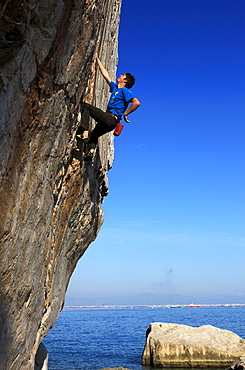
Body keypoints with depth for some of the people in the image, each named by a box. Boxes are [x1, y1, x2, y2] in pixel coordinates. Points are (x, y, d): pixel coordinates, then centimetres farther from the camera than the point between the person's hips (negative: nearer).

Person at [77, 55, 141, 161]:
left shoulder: (125, 90, -6)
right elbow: (105, 74, 29)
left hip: (111, 119, -9)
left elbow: (137, 103, -21)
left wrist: (125, 114, -16)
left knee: (84, 105, -12)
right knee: (94, 135, 28)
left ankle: (84, 133, -22)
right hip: (108, 121, 9)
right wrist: (97, 60, 32)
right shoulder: (114, 87, 19)